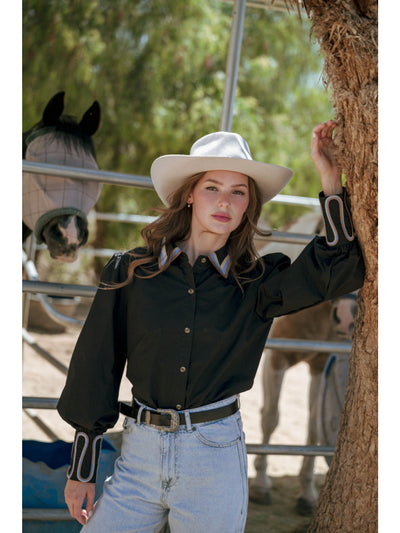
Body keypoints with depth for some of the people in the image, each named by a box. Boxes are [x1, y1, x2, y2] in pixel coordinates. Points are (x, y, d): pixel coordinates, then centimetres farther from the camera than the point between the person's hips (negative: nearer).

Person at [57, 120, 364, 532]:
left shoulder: (256, 283, 2)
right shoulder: (131, 272, 0)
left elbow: (341, 270, -6)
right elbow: (96, 367, 4)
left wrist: (331, 180, -12)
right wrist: (81, 470, 6)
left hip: (216, 456, 0)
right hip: (140, 451, 0)